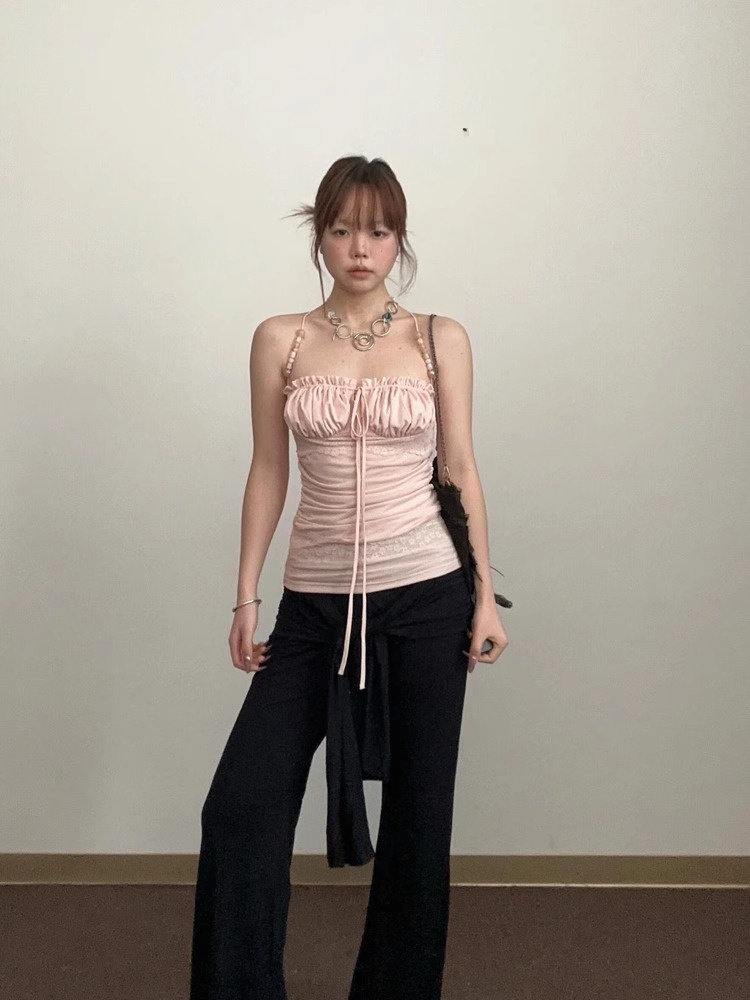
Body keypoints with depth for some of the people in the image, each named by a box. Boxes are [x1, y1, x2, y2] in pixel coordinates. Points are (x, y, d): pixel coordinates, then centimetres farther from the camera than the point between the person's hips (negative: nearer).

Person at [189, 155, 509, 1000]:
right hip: (316, 603, 1)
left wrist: (486, 592, 0)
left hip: (424, 597, 0)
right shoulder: (280, 340, 3)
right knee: (241, 806, -4)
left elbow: (461, 469, 4)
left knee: (418, 811, 9)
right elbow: (268, 471, 5)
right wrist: (246, 597, 2)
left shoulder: (441, 339, 2)